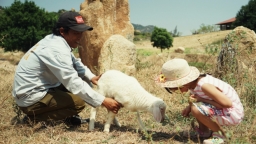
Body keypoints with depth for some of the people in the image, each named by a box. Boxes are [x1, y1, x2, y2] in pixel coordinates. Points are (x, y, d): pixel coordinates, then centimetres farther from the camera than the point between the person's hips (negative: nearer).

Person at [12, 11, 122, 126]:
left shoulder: (55, 40, 3)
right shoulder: (56, 49, -27)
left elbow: (75, 62, 11)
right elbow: (74, 83, -31)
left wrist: (91, 77, -8)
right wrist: (103, 101, -29)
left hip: (39, 88, 10)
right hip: (30, 98, -10)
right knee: (79, 102, -17)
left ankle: (66, 116, 12)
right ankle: (35, 116, -6)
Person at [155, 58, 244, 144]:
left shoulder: (204, 86, -29)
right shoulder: (194, 82, -4)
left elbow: (228, 103, -28)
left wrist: (201, 99, -22)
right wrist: (189, 107, -3)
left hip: (233, 115, -9)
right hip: (223, 111, 9)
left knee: (196, 110, -25)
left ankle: (219, 134, -6)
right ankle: (204, 131, 16)